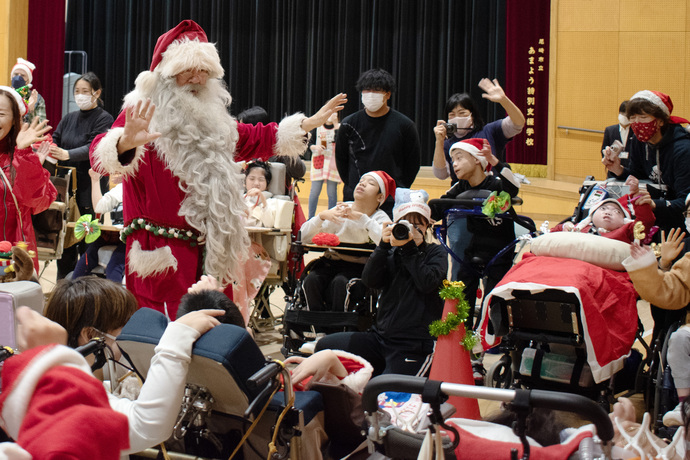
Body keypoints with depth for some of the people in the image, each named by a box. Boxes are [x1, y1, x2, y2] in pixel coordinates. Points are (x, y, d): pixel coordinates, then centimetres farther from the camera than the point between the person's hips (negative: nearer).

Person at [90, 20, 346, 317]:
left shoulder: (210, 120, 14)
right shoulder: (142, 115, -9)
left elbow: (255, 139, 31)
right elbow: (101, 155, -26)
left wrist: (310, 123, 30)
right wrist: (126, 143, -49)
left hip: (210, 256, 7)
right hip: (161, 258, -7)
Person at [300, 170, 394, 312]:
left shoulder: (380, 218, -3)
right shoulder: (341, 210, 3)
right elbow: (304, 237, -2)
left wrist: (360, 217, -28)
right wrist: (322, 216, -19)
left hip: (358, 267, -2)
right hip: (330, 262, 3)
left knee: (340, 282, -34)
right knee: (311, 280, -28)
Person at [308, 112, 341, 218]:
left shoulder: (339, 127, 3)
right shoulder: (317, 127, 8)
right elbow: (309, 143, 9)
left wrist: (335, 124, -16)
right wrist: (315, 147, -12)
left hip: (333, 161, -1)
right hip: (318, 161, 1)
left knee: (331, 192, 0)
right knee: (315, 191, 0)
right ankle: (311, 218, 9)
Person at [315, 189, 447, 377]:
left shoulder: (436, 253, 6)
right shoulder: (391, 253, 14)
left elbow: (428, 283, -15)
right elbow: (370, 280, -4)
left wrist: (410, 248, -13)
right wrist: (384, 245, -11)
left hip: (415, 345, -5)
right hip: (381, 336, 5)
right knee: (325, 346, -6)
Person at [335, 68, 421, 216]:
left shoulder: (404, 125, -1)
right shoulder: (349, 124, 3)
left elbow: (414, 162, 8)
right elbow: (340, 159, 14)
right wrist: (351, 186, 8)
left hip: (392, 203, -1)